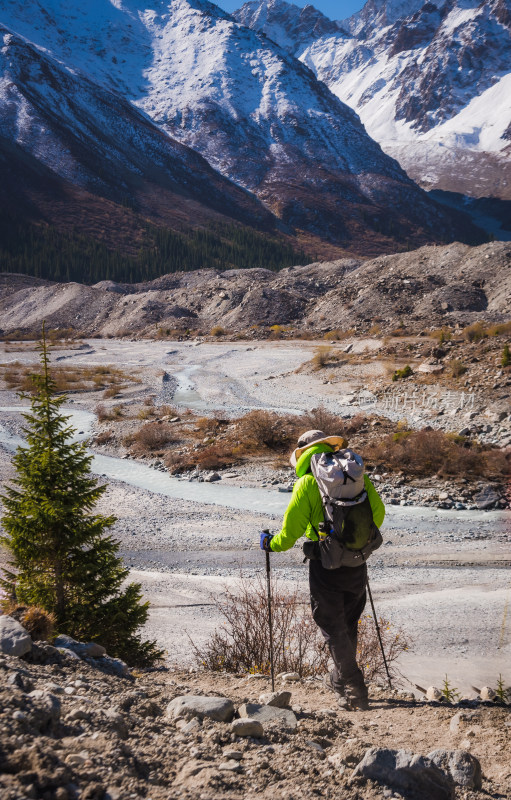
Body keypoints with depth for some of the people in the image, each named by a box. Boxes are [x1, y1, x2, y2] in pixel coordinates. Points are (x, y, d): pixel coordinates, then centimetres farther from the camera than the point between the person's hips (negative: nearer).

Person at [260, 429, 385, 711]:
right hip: (356, 561, 5)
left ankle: (355, 689, 0)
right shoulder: (356, 476, 4)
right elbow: (378, 514, 12)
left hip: (325, 563, -5)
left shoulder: (307, 483, -9)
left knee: (332, 626, 5)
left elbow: (291, 529, -10)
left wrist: (272, 544, 9)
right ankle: (339, 679, 34)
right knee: (348, 624, 20)